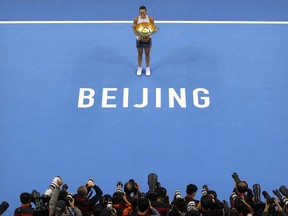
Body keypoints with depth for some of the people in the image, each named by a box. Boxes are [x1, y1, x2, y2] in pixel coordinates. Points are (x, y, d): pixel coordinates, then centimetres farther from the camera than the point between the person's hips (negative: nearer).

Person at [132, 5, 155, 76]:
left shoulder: (150, 19, -13)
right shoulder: (136, 19, -12)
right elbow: (134, 28, -5)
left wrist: (148, 35, -23)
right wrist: (138, 36, -23)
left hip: (147, 39, 0)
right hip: (139, 39, 0)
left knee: (147, 54, 11)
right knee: (140, 54, 12)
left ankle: (147, 68, 28)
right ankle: (139, 68, 29)